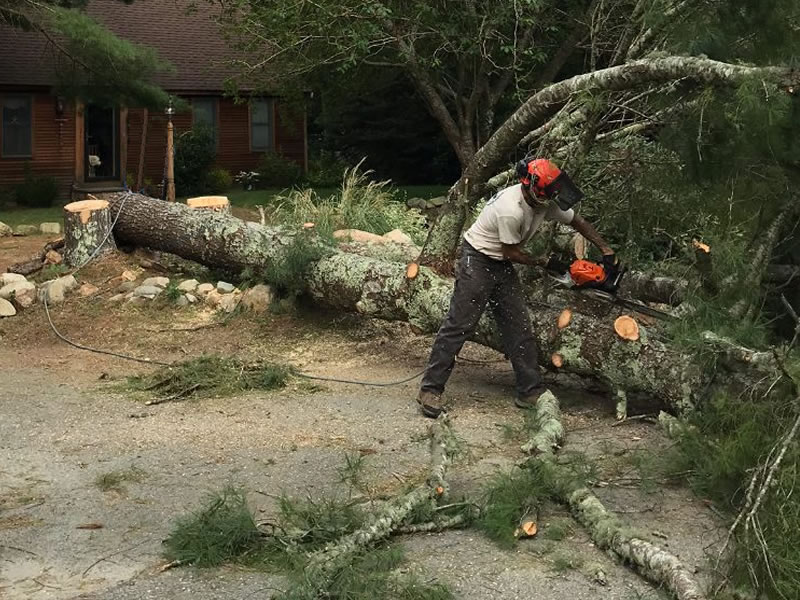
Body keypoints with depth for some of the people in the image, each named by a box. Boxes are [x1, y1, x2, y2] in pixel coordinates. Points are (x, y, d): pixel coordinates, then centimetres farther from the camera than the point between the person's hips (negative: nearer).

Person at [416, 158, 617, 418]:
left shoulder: (545, 202, -7)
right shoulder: (511, 210, -31)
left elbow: (577, 221, 9)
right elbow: (512, 253, -18)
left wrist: (606, 250, 6)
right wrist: (544, 263, -4)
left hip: (501, 266, 8)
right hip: (478, 261, -8)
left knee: (519, 328, 5)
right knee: (459, 325, -9)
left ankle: (530, 392, 10)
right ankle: (430, 390, -5)